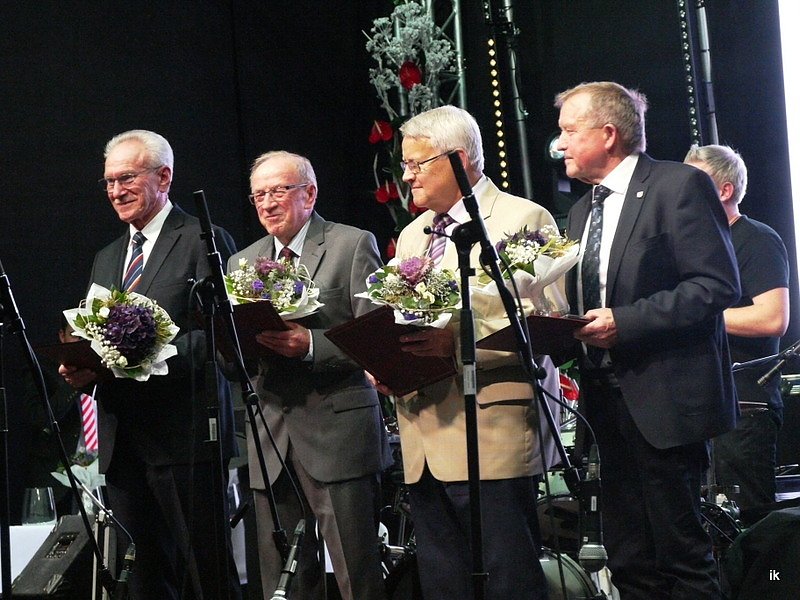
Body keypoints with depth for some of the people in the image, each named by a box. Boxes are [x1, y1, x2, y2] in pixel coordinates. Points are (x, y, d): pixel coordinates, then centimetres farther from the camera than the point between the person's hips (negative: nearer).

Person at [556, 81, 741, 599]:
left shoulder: (680, 186, -6)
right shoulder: (582, 211, 19)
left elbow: (718, 284, -15)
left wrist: (626, 321, -20)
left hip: (665, 399, -8)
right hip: (609, 399, 8)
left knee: (683, 555, -4)